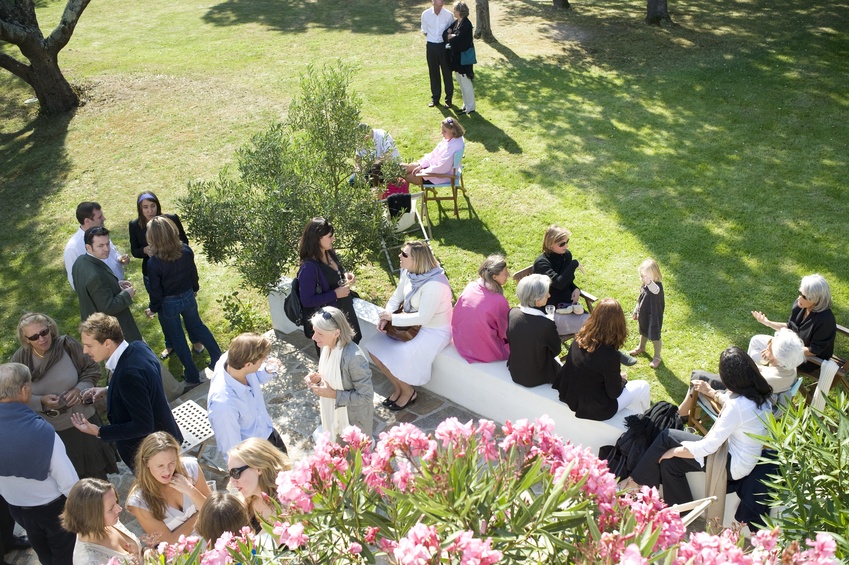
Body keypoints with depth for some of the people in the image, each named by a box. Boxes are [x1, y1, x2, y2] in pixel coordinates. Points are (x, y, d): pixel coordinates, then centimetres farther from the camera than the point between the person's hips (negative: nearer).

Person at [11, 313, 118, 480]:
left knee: (95, 467, 21)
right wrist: (41, 401, -22)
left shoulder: (67, 345, -17)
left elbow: (92, 369, -5)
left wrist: (80, 389, -22)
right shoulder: (20, 359, -13)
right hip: (49, 430, 1)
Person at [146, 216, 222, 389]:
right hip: (188, 297, 4)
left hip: (168, 304, -4)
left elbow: (156, 290, -17)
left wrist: (153, 308, 1)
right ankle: (218, 358, 35)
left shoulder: (154, 262, -28)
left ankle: (192, 376, 25)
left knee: (178, 339, 14)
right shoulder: (186, 251, -17)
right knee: (198, 326, 28)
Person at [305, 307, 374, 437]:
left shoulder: (354, 358, -36)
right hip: (334, 411, 7)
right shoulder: (327, 346, -11)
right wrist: (318, 377, -12)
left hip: (353, 417, -7)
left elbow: (366, 396, -27)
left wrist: (333, 394, -27)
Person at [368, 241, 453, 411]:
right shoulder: (409, 273, -6)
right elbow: (397, 297, 5)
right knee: (375, 347, -2)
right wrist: (385, 317, -12)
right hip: (412, 324, 8)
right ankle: (397, 387, 17)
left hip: (434, 331, -8)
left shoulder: (434, 284, -31)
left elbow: (423, 318, -30)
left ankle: (408, 392, 10)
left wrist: (393, 318, -22)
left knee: (394, 358, -20)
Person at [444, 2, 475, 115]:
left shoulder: (466, 24, -20)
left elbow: (458, 40, -26)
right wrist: (453, 36, -16)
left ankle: (470, 107, 9)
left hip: (463, 57, -9)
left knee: (465, 82, -1)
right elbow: (445, 33, 3)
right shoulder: (456, 22, 7)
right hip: (456, 56, 9)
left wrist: (450, 36, -8)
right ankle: (466, 104, 28)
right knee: (461, 82, 17)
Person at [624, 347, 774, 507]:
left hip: (733, 465, -8)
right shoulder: (759, 392, -4)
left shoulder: (738, 405, -31)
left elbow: (707, 447, -25)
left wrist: (672, 451, -12)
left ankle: (636, 482, 7)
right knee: (670, 462, 6)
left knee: (667, 437, -6)